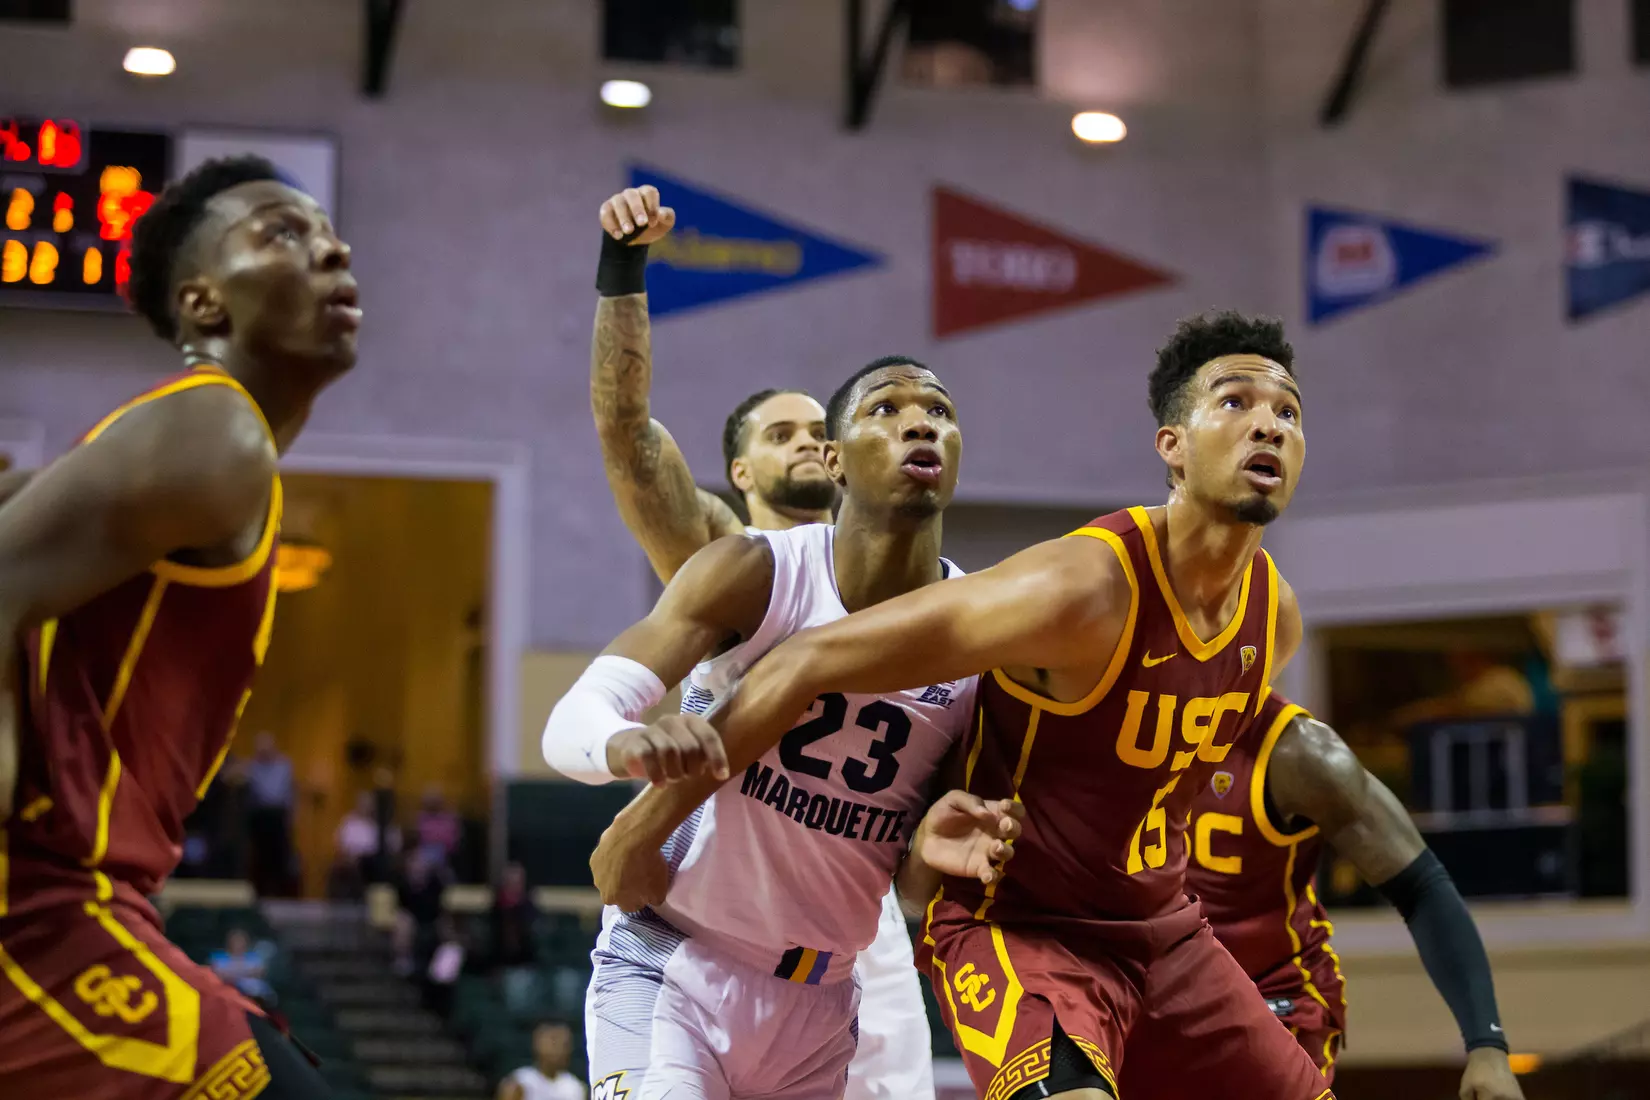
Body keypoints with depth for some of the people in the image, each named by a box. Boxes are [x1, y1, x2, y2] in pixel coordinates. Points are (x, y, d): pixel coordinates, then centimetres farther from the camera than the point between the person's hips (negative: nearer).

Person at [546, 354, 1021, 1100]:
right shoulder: (757, 574, -14)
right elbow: (570, 724, -21)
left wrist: (931, 847, -20)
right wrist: (629, 744, -46)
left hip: (817, 1001, 5)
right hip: (670, 967, -4)